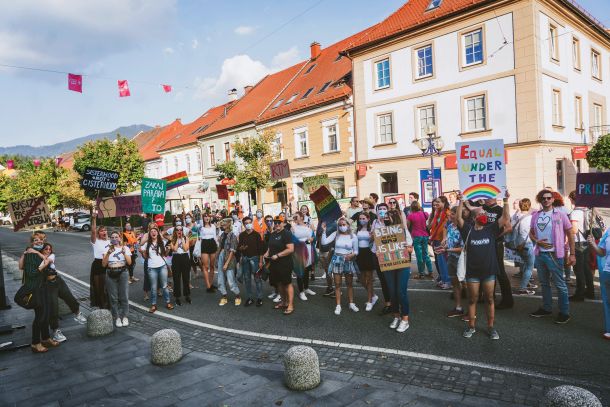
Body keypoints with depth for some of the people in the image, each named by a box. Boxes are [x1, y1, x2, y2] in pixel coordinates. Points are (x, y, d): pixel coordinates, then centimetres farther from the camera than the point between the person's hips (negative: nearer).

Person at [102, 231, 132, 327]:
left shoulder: (125, 248, 6)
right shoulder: (107, 249, 6)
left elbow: (129, 262, -2)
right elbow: (103, 264, -2)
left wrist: (124, 253, -15)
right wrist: (108, 253, -13)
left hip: (122, 273, 0)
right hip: (110, 275, 1)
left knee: (124, 296, -1)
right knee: (113, 297, 2)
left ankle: (124, 316, 12)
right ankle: (116, 317, 14)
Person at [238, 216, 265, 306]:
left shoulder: (256, 234, -2)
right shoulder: (241, 235, 7)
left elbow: (260, 248, -3)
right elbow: (239, 247, 13)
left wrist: (260, 261, -7)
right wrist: (241, 248, -12)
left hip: (254, 257, -3)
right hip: (245, 258, 3)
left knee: (257, 278, -3)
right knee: (247, 278, 7)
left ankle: (259, 298, 5)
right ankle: (249, 298, 16)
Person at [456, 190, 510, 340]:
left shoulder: (491, 229, 2)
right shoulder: (468, 229, -1)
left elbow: (506, 217, -5)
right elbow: (458, 218, -13)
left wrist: (506, 201, -12)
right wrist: (461, 202, -18)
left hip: (489, 272, 1)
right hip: (472, 272, -1)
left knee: (489, 300, 10)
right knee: (472, 300, 9)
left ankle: (491, 327, 22)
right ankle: (471, 326, 22)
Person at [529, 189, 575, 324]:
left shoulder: (560, 214, -6)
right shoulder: (535, 215, 5)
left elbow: (570, 233, -4)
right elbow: (531, 233, 14)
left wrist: (572, 254, -7)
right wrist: (537, 241, -8)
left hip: (555, 254, -5)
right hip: (539, 254, 5)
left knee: (560, 284, 1)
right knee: (544, 283, 16)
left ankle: (564, 312, 12)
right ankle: (546, 308, 29)